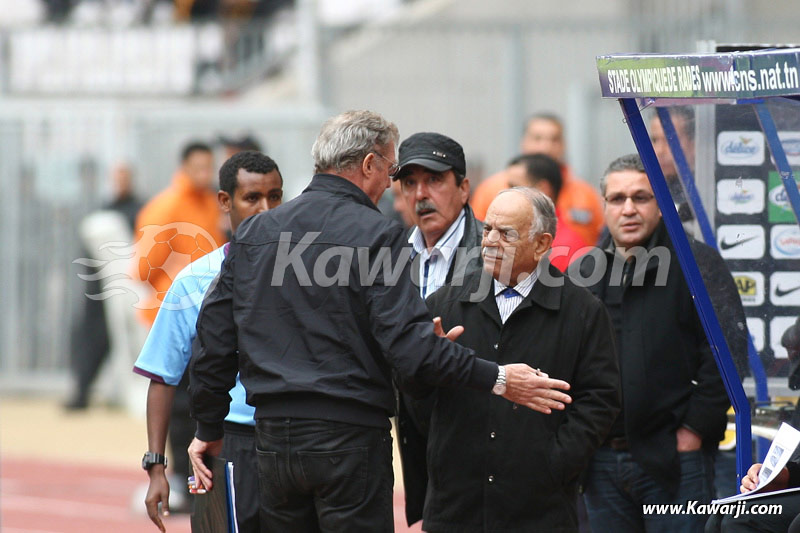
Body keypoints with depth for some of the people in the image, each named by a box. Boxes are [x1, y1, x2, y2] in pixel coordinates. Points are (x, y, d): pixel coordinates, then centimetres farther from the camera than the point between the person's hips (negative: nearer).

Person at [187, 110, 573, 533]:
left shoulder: (252, 232, 9)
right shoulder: (376, 235, -8)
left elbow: (215, 338, 11)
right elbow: (408, 343, -17)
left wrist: (209, 428, 21)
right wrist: (496, 380, -12)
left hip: (274, 435, 5)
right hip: (349, 434, -5)